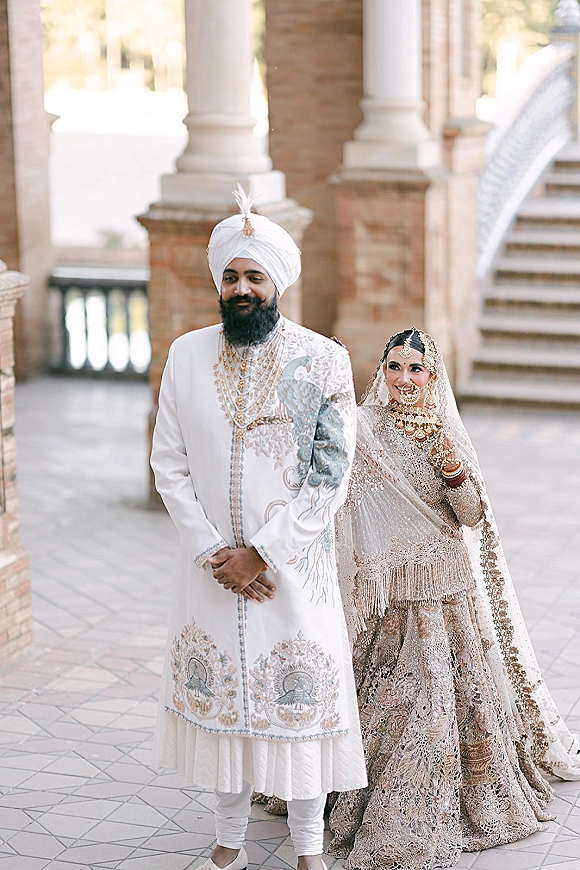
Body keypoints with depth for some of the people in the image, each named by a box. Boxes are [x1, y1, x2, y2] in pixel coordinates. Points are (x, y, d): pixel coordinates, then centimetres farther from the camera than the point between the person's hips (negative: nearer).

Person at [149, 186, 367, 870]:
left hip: (294, 563, -2)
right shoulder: (187, 355, 2)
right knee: (218, 696, 10)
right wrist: (213, 553, -8)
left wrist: (261, 553, -13)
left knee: (300, 701, 3)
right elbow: (169, 463, 2)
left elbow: (330, 477, -9)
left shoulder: (323, 361, -6)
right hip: (210, 565, 3)